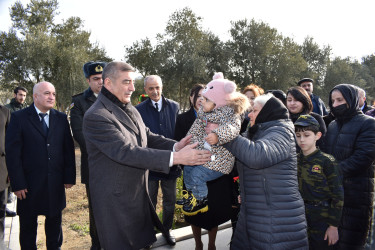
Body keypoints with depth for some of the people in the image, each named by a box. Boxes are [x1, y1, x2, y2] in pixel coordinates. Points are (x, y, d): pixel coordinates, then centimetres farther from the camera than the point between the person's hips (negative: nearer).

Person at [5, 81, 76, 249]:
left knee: (54, 221, 17)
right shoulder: (19, 118, -4)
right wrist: (18, 184, -12)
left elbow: (68, 150, 5)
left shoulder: (61, 118, 5)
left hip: (56, 184, 3)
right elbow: (12, 153, -8)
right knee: (28, 225, 14)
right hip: (29, 184, -2)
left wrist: (69, 177, -1)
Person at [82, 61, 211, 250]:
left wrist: (175, 146, -15)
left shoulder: (130, 109, 7)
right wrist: (175, 158, -32)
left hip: (138, 194, 7)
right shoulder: (96, 117, -21)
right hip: (114, 200, -7)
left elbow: (148, 137, 5)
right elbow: (126, 152, -29)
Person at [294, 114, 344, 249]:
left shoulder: (327, 161, -11)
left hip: (322, 220, -4)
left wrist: (333, 226, -9)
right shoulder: (295, 161, 2)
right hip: (299, 218, 4)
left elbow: (338, 196, -9)